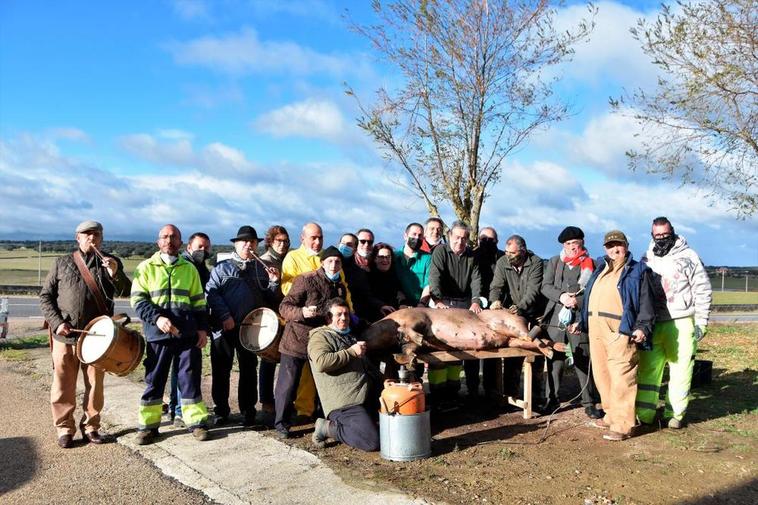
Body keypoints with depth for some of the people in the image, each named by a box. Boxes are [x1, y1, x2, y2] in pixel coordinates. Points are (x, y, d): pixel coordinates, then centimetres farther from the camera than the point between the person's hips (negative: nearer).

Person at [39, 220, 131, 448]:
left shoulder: (111, 262, 6)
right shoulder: (62, 263, 6)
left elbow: (124, 292, -5)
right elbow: (45, 296, 6)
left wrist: (115, 274, -24)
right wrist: (57, 322, -7)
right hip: (64, 336, 0)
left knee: (95, 385, 8)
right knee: (63, 386, 5)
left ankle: (90, 427, 22)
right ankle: (64, 429, 19)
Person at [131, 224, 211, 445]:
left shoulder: (189, 268, 13)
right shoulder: (146, 267, 6)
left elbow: (198, 302, 14)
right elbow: (138, 300, -2)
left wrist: (202, 328, 5)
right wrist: (157, 318, -17)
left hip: (188, 333, 1)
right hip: (157, 333, -1)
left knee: (190, 377, 4)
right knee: (154, 379, 5)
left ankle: (196, 421, 13)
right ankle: (148, 425, 16)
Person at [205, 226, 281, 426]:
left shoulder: (262, 269, 10)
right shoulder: (222, 268, 4)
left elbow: (272, 300, 9)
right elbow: (211, 293, -5)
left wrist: (274, 283, -10)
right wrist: (225, 316, -14)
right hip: (224, 327, -1)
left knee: (249, 369, 7)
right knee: (221, 370, 6)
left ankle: (248, 411, 18)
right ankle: (221, 410, 19)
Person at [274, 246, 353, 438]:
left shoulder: (341, 287, 9)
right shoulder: (306, 280, -11)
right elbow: (284, 307, -16)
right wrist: (302, 312, -33)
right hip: (297, 340, -5)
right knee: (288, 384, 0)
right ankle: (282, 423, 15)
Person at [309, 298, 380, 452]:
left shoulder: (351, 336, 28)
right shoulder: (320, 336, 1)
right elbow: (321, 362, -20)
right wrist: (351, 352, -13)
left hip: (367, 396, 9)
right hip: (343, 403, -9)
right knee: (372, 441, -20)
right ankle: (327, 428, -2)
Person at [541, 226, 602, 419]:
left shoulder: (591, 264, 5)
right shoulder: (554, 262, 14)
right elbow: (545, 286, 6)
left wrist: (577, 301, -15)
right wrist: (561, 296, -12)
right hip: (556, 318, 2)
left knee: (584, 362, -2)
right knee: (554, 360, 6)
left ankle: (589, 403, 8)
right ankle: (552, 399, 16)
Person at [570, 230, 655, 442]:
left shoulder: (637, 271, 3)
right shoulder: (600, 269, 22)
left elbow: (646, 304, -4)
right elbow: (589, 297, 26)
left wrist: (642, 327, -16)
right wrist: (580, 321, 21)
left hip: (620, 332, -7)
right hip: (596, 330, 7)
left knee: (621, 378, -8)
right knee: (602, 375, 11)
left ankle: (622, 425, -4)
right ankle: (611, 415, 24)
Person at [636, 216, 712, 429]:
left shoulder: (688, 256, 1)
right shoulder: (647, 258, 13)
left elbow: (702, 291, 0)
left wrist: (701, 322, -4)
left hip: (681, 323, -3)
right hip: (652, 323, 4)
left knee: (680, 369, 1)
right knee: (647, 368, 3)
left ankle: (675, 414, 12)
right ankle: (643, 414, 9)